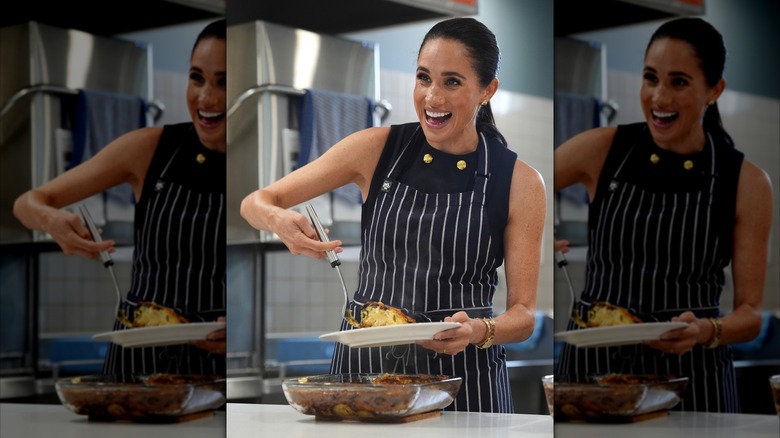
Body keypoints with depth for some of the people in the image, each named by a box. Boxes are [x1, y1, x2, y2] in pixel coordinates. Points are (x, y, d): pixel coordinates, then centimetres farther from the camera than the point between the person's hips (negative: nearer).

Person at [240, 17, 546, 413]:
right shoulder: (377, 149, -3)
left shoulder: (520, 183, -5)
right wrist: (279, 221, -23)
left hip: (462, 373, -1)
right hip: (365, 364, 1)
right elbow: (255, 203, 0)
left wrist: (479, 331, -24)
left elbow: (524, 314, -3)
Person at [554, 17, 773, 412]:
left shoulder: (746, 183, -5)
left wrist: (705, 331, -23)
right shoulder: (601, 150, -4)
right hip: (593, 365, 1)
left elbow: (751, 313, -3)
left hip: (690, 377, -1)